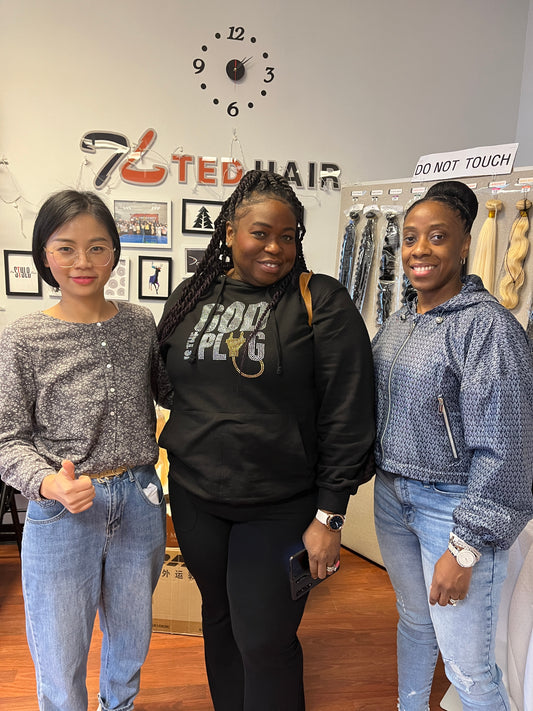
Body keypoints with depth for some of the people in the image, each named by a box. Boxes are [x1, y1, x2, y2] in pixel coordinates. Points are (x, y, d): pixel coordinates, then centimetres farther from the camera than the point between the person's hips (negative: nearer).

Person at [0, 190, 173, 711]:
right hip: (61, 513, -3)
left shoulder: (140, 324, -1)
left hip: (138, 501, 4)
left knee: (131, 642, 25)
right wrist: (49, 483, -27)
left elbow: (169, 393, 12)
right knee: (61, 659, 14)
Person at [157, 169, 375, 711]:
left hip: (280, 511, -4)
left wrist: (329, 517, -12)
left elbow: (347, 416, -12)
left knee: (266, 644, 6)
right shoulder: (189, 300, 4)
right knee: (219, 619, 22)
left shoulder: (323, 304, -10)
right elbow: (163, 387, 15)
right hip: (194, 500, 5)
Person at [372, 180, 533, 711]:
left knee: (468, 668, 2)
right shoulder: (398, 321, 6)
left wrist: (464, 549, -18)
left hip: (452, 504, -7)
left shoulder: (487, 325, -17)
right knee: (413, 620, 25)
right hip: (392, 494, 7)